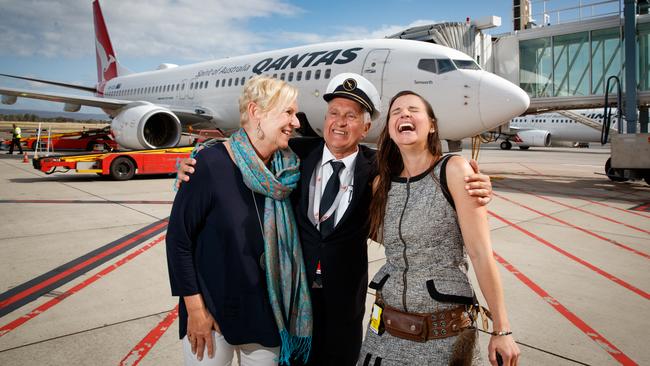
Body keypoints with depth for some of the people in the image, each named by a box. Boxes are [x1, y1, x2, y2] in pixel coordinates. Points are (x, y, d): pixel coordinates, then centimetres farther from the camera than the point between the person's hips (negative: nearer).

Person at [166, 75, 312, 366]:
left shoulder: (287, 171, -3)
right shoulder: (212, 163, -18)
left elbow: (286, 243, 6)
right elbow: (178, 238, -13)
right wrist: (195, 309, -13)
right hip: (210, 313, -4)